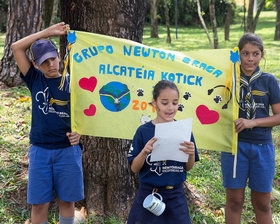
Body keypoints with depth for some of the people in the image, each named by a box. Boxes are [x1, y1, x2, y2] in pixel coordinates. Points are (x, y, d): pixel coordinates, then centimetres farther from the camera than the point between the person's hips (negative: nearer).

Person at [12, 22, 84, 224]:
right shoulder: (35, 80, 4)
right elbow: (17, 47, -2)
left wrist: (78, 132, -15)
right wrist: (48, 32, -6)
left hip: (68, 149, -1)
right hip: (40, 149, 1)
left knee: (67, 200, 9)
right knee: (39, 203, 4)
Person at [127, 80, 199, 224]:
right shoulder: (143, 131, -6)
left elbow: (188, 168, 5)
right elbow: (134, 169, -4)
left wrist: (191, 154, -16)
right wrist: (144, 152, -22)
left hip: (176, 195, 1)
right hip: (148, 194, -1)